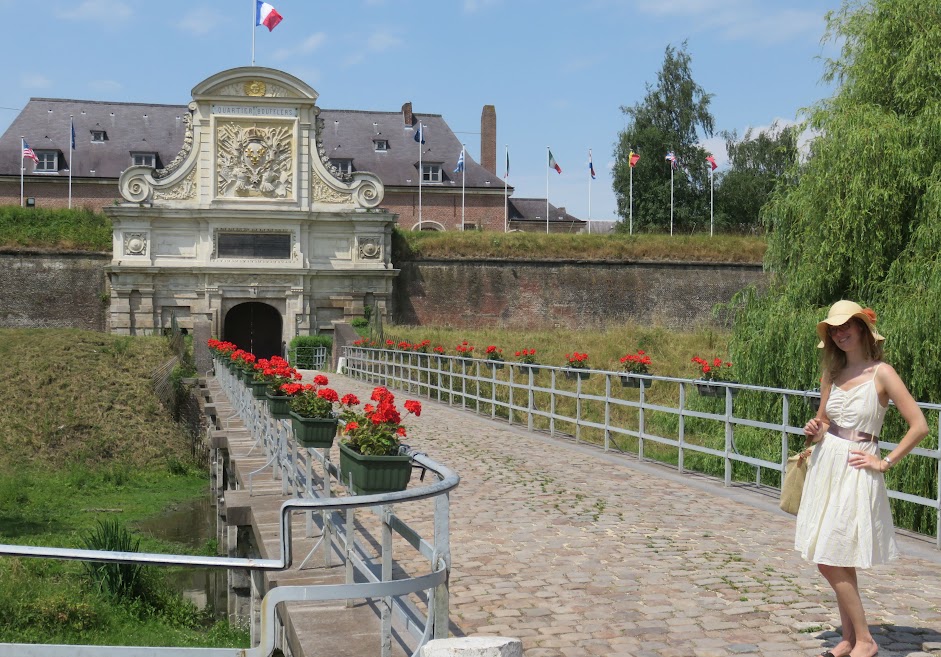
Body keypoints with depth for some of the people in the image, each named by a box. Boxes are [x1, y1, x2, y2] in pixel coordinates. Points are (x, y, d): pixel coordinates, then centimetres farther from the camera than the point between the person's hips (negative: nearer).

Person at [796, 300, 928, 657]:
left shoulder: (881, 373, -9)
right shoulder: (832, 374, 9)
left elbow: (919, 426, -12)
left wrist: (885, 462, -10)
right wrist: (814, 431, -2)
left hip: (855, 473, -6)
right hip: (825, 467, 6)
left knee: (830, 563, -8)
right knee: (838, 563, 10)